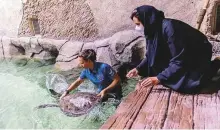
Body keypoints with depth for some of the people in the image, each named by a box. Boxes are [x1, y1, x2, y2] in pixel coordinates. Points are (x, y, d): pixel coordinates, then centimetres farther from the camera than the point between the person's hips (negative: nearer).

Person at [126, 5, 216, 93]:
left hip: (197, 62, -7)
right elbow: (151, 56, 6)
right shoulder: (153, 29, -7)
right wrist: (138, 69, -8)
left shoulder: (169, 28, -31)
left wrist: (159, 79, -32)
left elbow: (179, 61, -31)